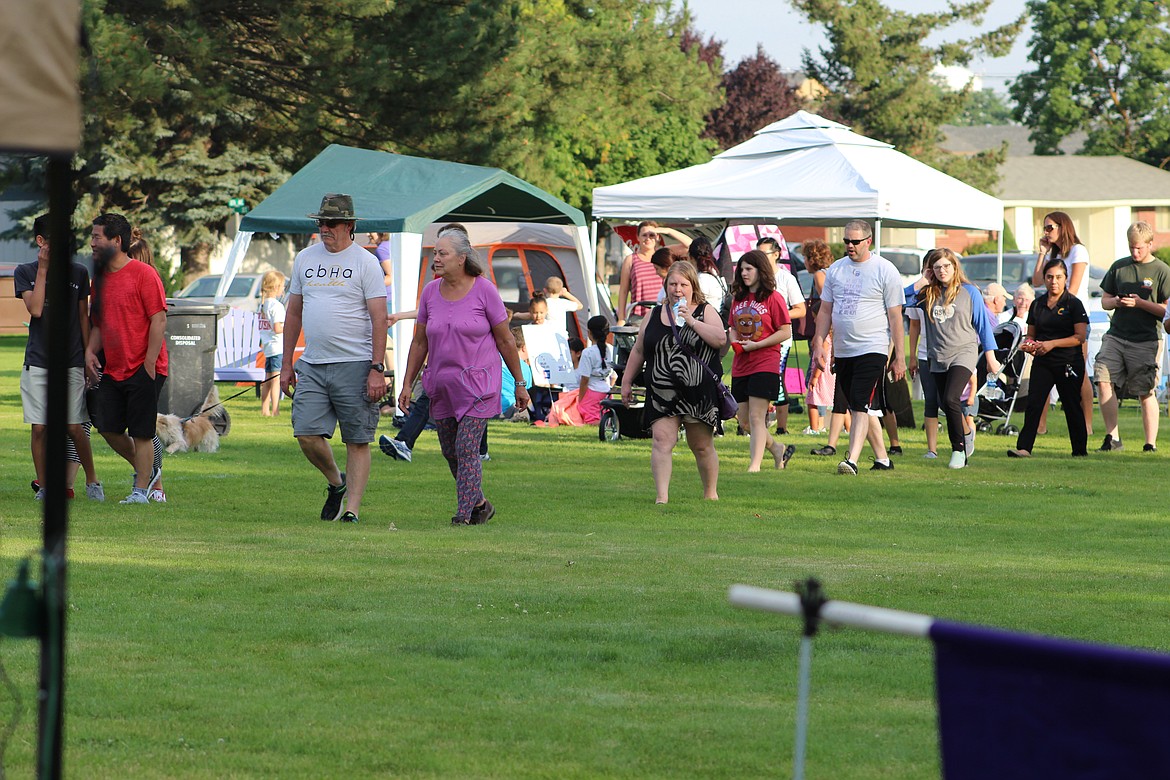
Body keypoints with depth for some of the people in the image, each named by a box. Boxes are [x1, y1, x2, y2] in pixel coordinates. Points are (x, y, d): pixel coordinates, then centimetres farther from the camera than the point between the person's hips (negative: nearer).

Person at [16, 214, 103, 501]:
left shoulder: (78, 272, 6)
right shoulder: (25, 272, 3)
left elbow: (83, 316, 11)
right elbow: (35, 309, -11)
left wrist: (88, 357, 9)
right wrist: (42, 270, -10)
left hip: (71, 363, 0)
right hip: (37, 363, 0)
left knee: (74, 428, -4)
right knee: (39, 427, -1)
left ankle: (92, 480, 13)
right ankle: (43, 486, 10)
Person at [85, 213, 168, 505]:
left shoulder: (143, 273, -10)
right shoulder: (101, 278, 12)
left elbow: (159, 320, -13)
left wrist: (149, 365, -17)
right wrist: (90, 350, 2)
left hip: (142, 370, -7)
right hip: (112, 369, 7)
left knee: (141, 432, -3)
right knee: (109, 428, 4)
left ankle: (141, 489, 6)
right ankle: (146, 469, 25)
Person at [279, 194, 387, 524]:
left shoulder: (365, 262, -2)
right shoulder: (305, 259, 13)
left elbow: (379, 319, -7)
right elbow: (294, 313, 19)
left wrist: (377, 369, -15)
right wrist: (286, 364, 16)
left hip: (354, 364, -5)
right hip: (312, 365, 5)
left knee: (357, 441, -2)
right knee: (306, 434, -5)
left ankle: (351, 508, 1)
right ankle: (335, 482, 21)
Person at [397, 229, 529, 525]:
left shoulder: (484, 290, -8)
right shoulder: (430, 293, 4)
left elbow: (505, 340, -2)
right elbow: (419, 342, 11)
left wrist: (519, 384, 1)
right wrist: (407, 384, 8)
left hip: (478, 384, -5)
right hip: (443, 386, 5)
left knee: (466, 449, -12)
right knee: (451, 453, 10)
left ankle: (464, 514, -8)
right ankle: (479, 504, 28)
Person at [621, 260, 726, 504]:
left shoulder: (706, 312, 4)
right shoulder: (655, 315, 12)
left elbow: (721, 339, -13)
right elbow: (638, 350, 17)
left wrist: (692, 321, -17)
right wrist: (626, 381, 17)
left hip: (699, 393, -2)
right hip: (662, 392, 2)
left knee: (702, 445, 8)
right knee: (662, 440, -14)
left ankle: (711, 493, 26)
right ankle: (661, 495, -19)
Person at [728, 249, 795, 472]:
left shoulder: (773, 298, -6)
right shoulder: (738, 299, 13)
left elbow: (786, 332, -9)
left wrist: (755, 345, -15)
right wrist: (735, 342, -3)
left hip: (765, 365, -7)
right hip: (740, 367, 7)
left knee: (756, 417, -10)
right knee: (744, 420, 9)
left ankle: (755, 464, -9)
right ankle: (778, 449, 27)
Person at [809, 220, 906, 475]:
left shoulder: (885, 271, -4)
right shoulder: (835, 270, 11)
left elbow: (895, 317, -4)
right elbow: (825, 311, 16)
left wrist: (899, 357, -7)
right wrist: (818, 345, 6)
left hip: (873, 349, -6)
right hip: (842, 351, 6)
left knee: (861, 406, -16)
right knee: (862, 408, 11)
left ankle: (852, 461, -24)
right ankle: (882, 459, 22)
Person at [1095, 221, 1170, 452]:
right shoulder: (1119, 267, 12)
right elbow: (1104, 300, 19)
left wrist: (1141, 303, -15)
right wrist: (1116, 302, -4)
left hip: (1145, 341, -4)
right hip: (1115, 335, 4)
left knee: (1146, 392, -1)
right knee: (1104, 380, -12)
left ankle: (1151, 443, 7)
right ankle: (1112, 436, -3)